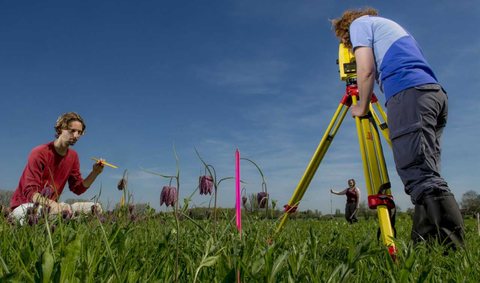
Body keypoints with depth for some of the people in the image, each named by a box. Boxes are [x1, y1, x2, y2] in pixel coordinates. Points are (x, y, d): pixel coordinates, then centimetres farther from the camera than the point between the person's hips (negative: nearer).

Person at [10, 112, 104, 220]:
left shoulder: (73, 156, 6)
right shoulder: (39, 153, -15)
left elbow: (78, 189, 7)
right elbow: (30, 192, -22)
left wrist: (95, 172, -9)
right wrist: (52, 204, -41)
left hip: (51, 205, 8)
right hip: (25, 206, -7)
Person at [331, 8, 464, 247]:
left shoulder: (359, 23, 13)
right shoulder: (390, 25, 38)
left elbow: (366, 70, -1)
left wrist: (362, 107, 10)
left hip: (409, 94, -9)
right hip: (436, 94, 9)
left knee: (418, 175, -18)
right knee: (426, 175, 4)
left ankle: (450, 246, -24)